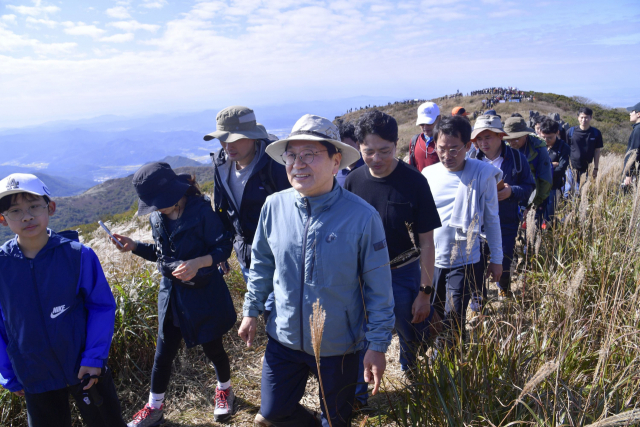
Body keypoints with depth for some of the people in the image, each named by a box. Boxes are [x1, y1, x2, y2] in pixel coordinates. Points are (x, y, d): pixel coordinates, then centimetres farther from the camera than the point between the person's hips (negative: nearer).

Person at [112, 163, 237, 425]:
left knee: (213, 348, 12)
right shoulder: (157, 218, -1)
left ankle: (224, 389, 42)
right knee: (163, 354, 11)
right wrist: (134, 247, -4)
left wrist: (198, 262, -34)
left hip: (204, 293, -4)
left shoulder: (201, 211, -19)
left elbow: (223, 248, -17)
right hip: (172, 294, 5)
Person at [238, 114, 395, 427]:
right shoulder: (274, 206, -11)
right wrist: (251, 311, 9)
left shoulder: (362, 216, -20)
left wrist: (378, 345, -9)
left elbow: (378, 286, -13)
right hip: (284, 339, 3)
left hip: (339, 347, -2)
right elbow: (262, 263, 5)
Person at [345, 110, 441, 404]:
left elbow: (426, 241, -10)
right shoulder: (353, 182, -7)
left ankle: (412, 376, 48)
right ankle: (356, 395, 38)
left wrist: (424, 292, -10)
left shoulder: (414, 182, -14)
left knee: (413, 338, 16)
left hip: (403, 274, -1)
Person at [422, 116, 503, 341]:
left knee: (453, 319, -6)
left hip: (464, 263, -3)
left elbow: (491, 219, -2)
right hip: (431, 260, 4)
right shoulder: (428, 174, -2)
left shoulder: (482, 174, -10)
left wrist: (496, 259, 2)